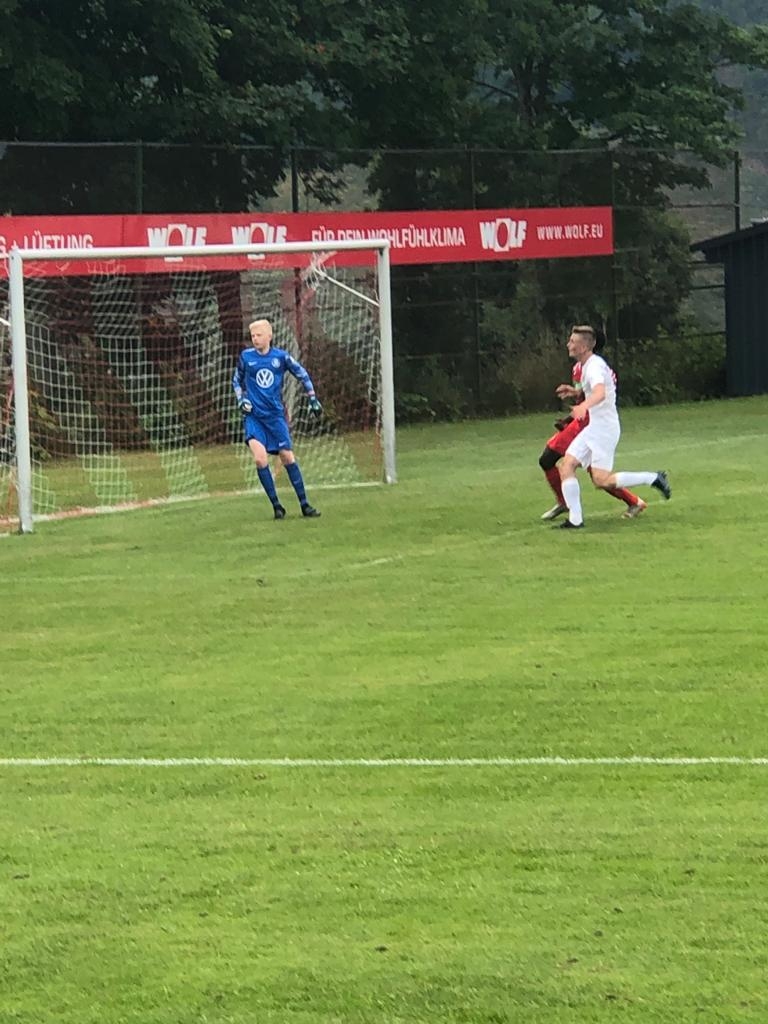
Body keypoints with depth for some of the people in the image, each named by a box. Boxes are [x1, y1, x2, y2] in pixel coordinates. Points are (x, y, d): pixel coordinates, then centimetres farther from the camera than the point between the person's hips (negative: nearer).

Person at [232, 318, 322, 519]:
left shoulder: (281, 356, -1)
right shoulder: (246, 357, 1)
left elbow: (302, 375, 12)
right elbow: (236, 381, 16)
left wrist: (312, 398, 10)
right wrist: (241, 400, 2)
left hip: (275, 414, 1)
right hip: (253, 416, -1)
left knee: (288, 457, 0)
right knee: (260, 459, -18)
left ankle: (304, 504, 12)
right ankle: (276, 505, -8)